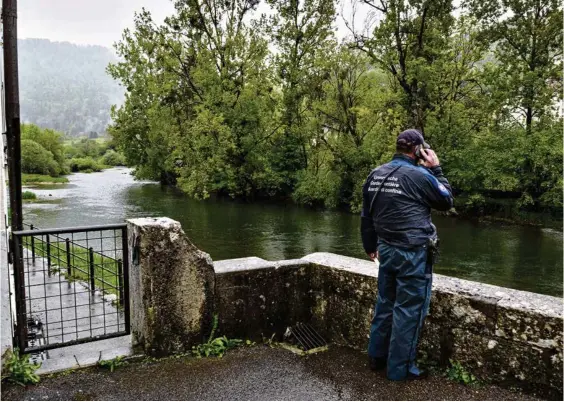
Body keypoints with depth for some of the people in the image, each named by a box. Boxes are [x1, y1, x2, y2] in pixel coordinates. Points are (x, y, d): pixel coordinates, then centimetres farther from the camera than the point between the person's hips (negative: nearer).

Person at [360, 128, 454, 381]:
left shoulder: (375, 175, 7)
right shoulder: (420, 175, -14)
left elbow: (366, 215, 14)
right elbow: (446, 201, 1)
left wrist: (370, 245, 24)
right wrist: (436, 170, 6)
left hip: (386, 249, 7)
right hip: (413, 253, -7)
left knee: (385, 303, 18)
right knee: (408, 309, 2)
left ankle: (376, 356, 29)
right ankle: (400, 368, 10)